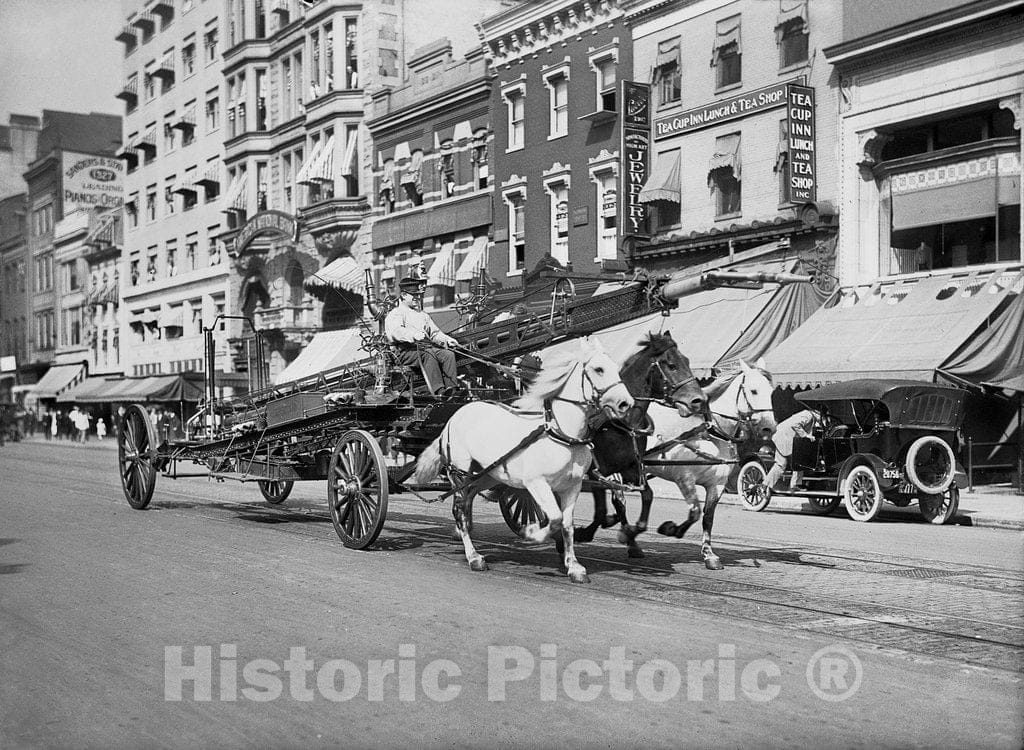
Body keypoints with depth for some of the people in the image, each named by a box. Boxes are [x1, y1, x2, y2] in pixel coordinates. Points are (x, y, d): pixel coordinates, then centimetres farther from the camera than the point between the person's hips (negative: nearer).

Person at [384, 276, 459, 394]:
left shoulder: (422, 316, 32)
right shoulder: (395, 314, 7)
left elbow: (435, 333, 26)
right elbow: (395, 331, -14)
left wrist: (447, 340, 3)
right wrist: (413, 335, -34)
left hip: (427, 347, 6)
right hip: (406, 351, -6)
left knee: (449, 354, -23)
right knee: (428, 355, -37)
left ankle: (451, 388, -34)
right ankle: (437, 391, -47)